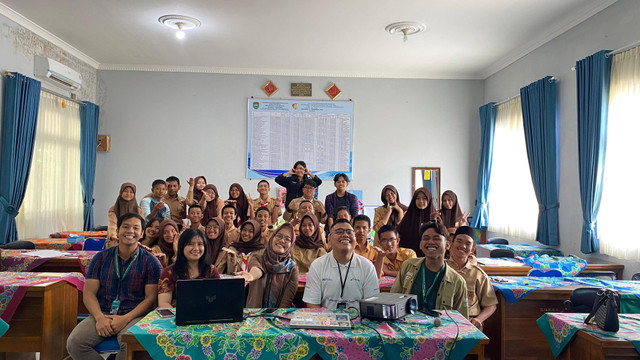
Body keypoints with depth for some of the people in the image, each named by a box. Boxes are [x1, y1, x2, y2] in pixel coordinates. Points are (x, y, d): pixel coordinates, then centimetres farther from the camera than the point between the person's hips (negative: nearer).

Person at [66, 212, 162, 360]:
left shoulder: (150, 262, 1)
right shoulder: (101, 258, 10)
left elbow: (152, 298, -3)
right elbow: (88, 293, 6)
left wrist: (125, 318, -16)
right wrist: (99, 317, -12)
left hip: (134, 315, -3)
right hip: (102, 314, 3)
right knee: (74, 343, -23)